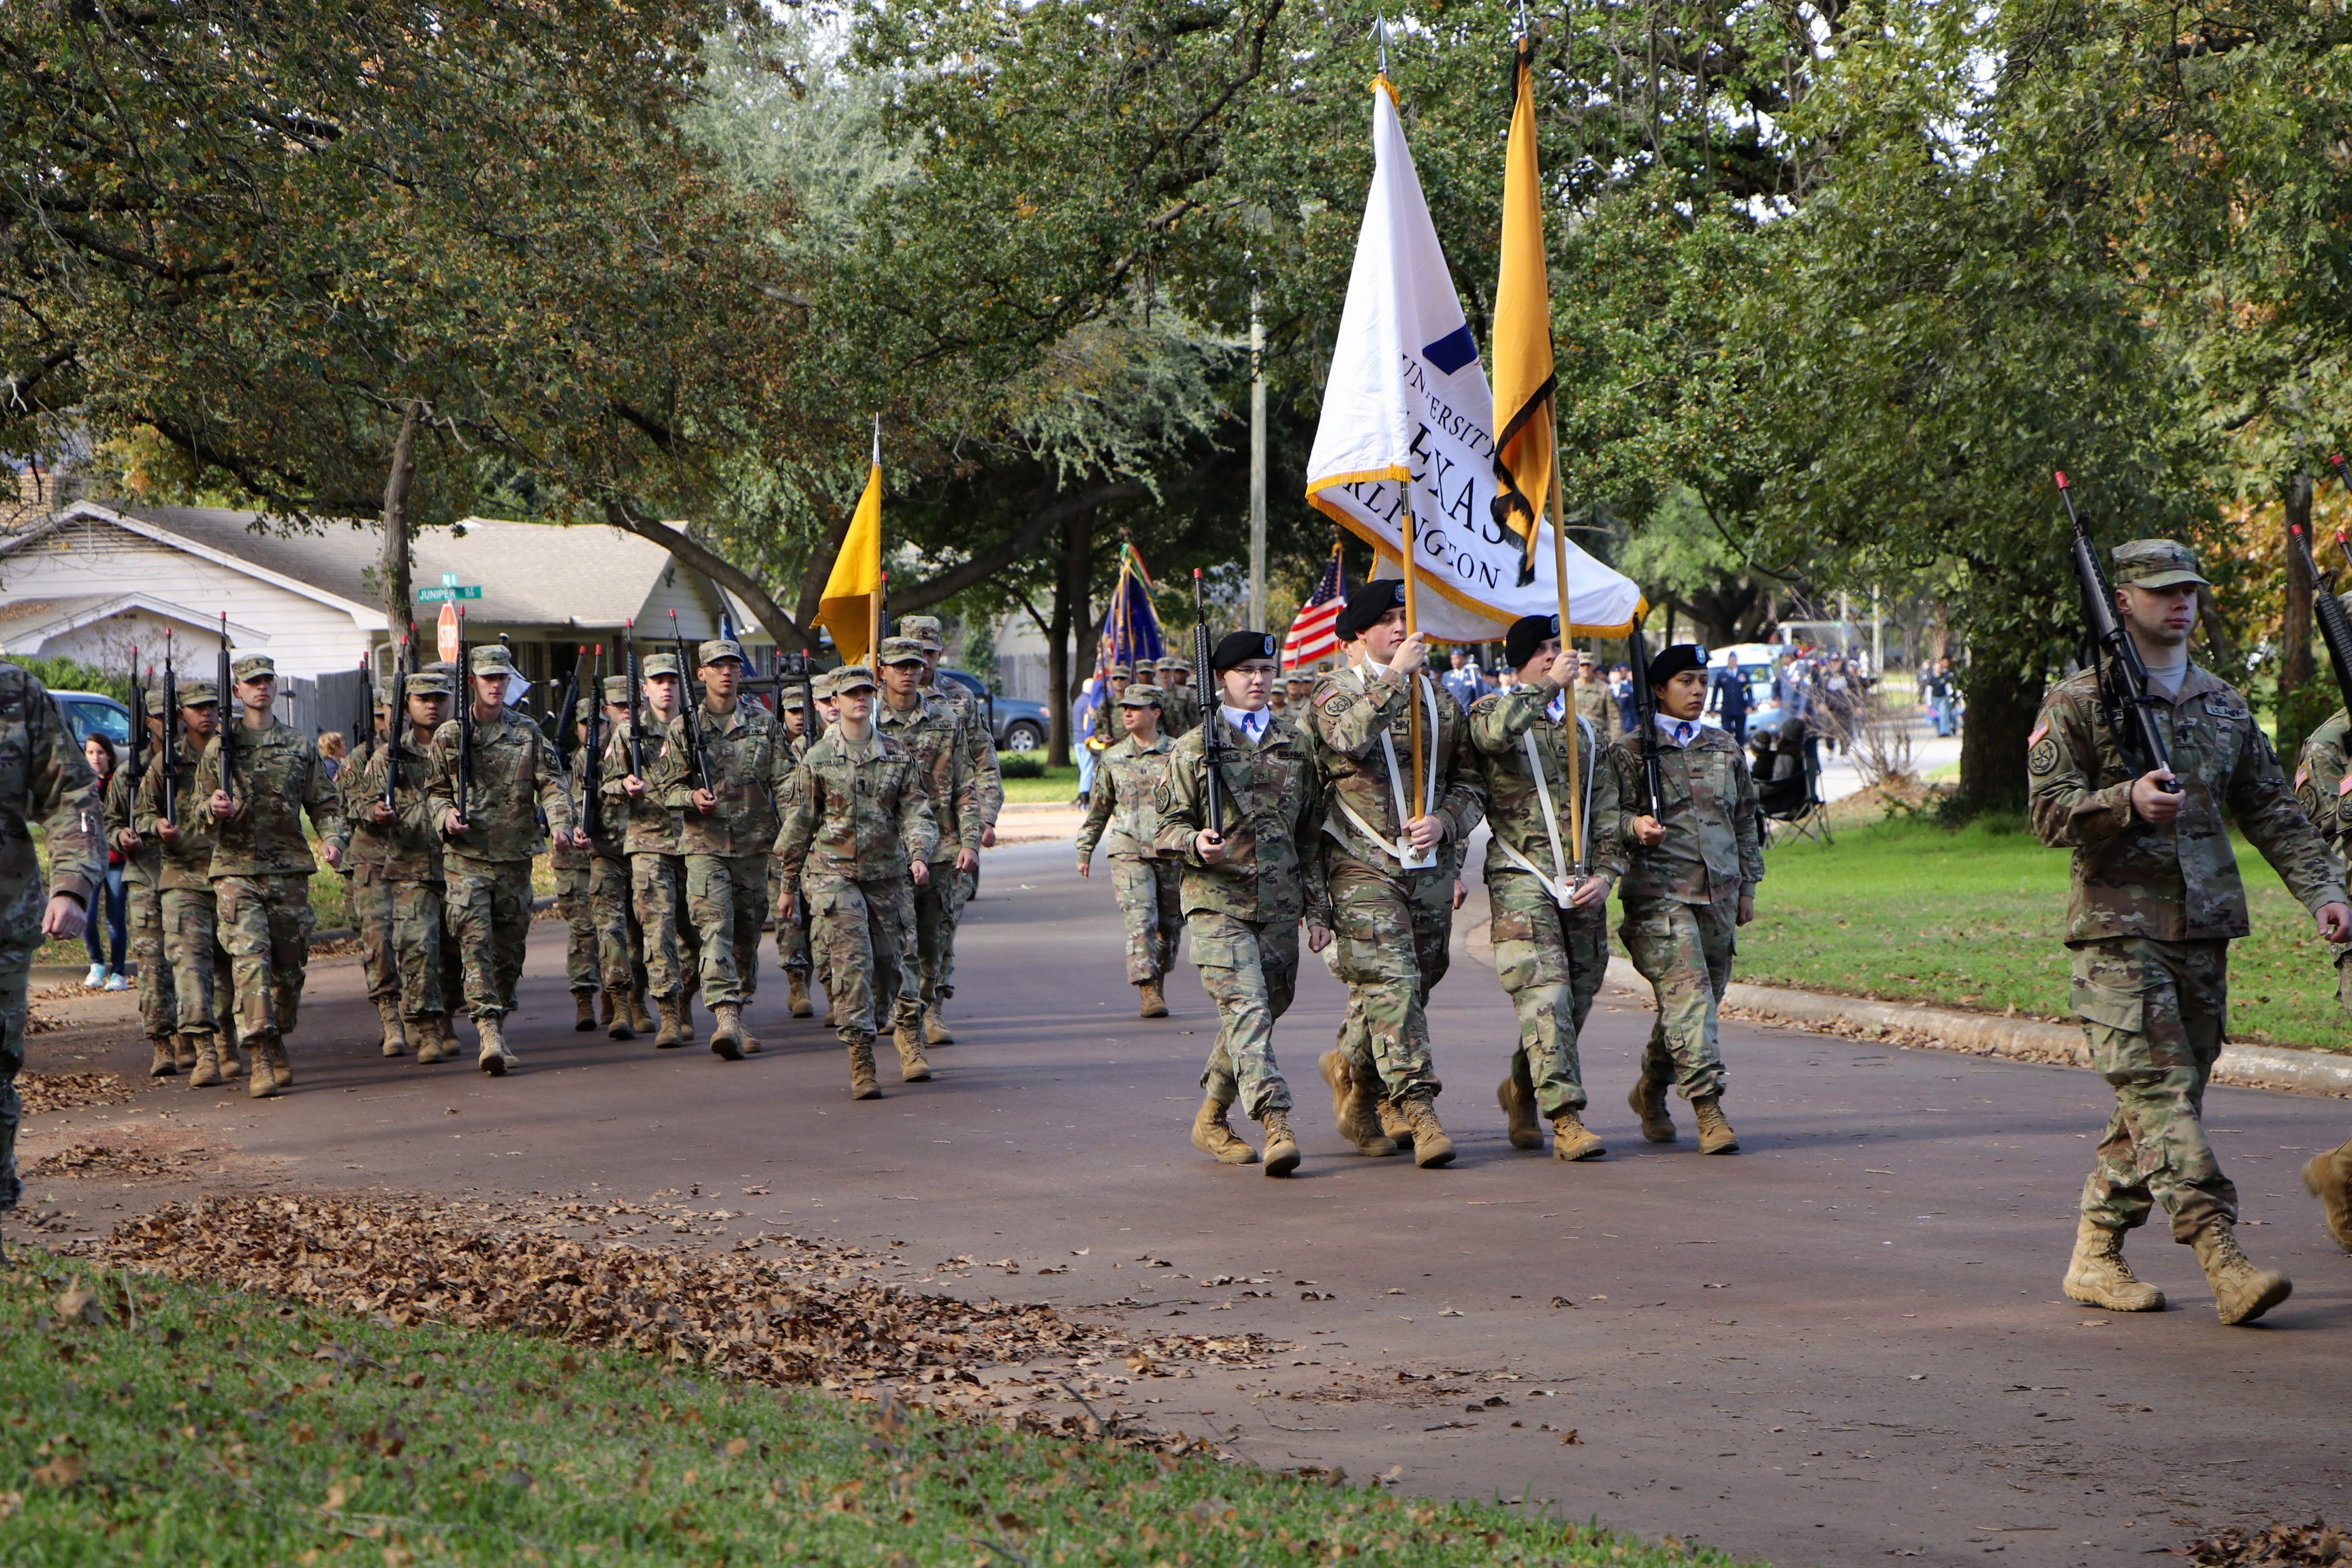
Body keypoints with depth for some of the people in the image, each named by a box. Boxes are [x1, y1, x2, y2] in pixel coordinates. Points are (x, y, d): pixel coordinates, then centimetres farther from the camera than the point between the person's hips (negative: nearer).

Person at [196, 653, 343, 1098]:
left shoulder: (300, 745, 11)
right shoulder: (219, 747, 7)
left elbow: (323, 802, 13)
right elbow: (200, 808, 10)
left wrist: (332, 838, -6)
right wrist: (214, 808, -14)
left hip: (290, 870, 3)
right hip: (237, 869, -3)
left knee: (289, 965, 8)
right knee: (250, 959, -16)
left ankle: (277, 1045, 27)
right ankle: (262, 1060, -20)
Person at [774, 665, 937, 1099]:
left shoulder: (898, 757, 7)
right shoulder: (816, 760, 1)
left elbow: (915, 811, 3)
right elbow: (797, 824, 5)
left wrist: (919, 855, -15)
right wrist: (789, 885, 6)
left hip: (886, 874, 3)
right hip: (832, 874, -3)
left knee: (888, 964, 7)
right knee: (851, 962, -14)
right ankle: (861, 1063, -15)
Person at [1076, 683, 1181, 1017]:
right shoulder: (1114, 759, 9)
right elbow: (1099, 808, 18)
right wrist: (1085, 850, 20)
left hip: (1170, 852, 0)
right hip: (1129, 851, 0)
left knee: (1169, 925, 6)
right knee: (1140, 918, -15)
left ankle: (1158, 985, 25)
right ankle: (1148, 992, -20)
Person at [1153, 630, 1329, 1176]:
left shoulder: (1296, 746, 14)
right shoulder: (1195, 748, 2)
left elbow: (1312, 835, 16)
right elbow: (1165, 824, 4)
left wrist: (1318, 910, 13)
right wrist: (1196, 843, -19)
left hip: (1280, 906, 5)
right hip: (1217, 904, -5)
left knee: (1265, 1010, 9)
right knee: (1246, 1009, -17)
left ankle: (1211, 1120, 26)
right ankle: (1276, 1125, -23)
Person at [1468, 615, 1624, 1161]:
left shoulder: (1588, 732, 20)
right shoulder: (1496, 711, 4)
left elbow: (1607, 813, 16)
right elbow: (1492, 733, -23)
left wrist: (1605, 874, 1)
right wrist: (1548, 686, -19)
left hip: (1582, 885, 5)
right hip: (1521, 876, -5)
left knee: (1576, 1000, 8)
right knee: (1545, 995, -16)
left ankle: (1522, 1089, 32)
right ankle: (1567, 1119, -20)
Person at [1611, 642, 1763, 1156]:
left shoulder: (1726, 749, 17)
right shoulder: (1633, 752, 2)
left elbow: (1746, 821, 22)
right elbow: (1609, 813, 0)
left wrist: (1747, 887, 19)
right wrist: (1633, 826, -23)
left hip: (1719, 892, 5)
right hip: (1660, 892, -5)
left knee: (1706, 997, 9)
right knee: (1686, 993, -17)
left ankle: (1651, 1089, 30)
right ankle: (1708, 1106, -22)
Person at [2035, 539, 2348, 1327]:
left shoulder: (2223, 703, 16)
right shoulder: (2076, 702, -1)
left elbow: (2273, 810, 17)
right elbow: (2049, 811, -7)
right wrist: (2128, 802, -25)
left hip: (2204, 929, 6)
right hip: (2118, 928, -6)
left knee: (2166, 1099, 7)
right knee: (2160, 1092, -14)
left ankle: (2094, 1256, 17)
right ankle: (2223, 1260, -21)